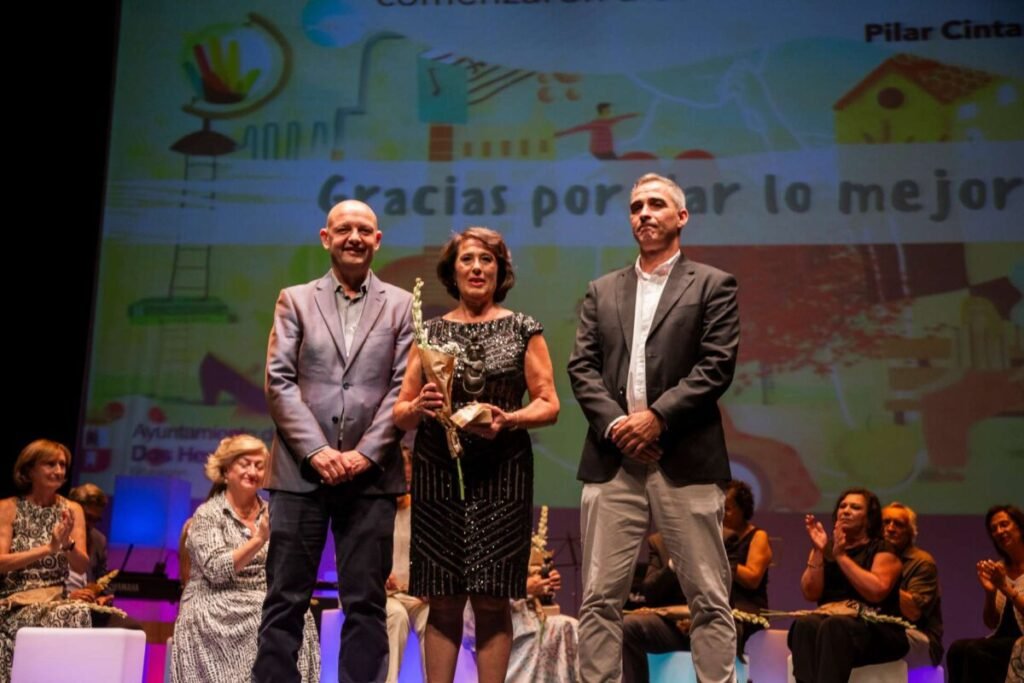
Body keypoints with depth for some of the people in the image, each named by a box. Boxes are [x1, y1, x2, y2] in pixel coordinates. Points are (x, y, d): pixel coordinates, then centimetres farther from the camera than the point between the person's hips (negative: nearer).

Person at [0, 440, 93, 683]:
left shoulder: (72, 509, 10)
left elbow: (82, 566, 4)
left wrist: (67, 543, -17)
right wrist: (48, 548, -18)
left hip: (58, 599, 3)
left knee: (80, 614, -33)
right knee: (69, 618, -34)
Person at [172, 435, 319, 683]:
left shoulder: (271, 514, 12)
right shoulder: (208, 514, -2)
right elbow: (216, 571, -16)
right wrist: (259, 539, -26)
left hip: (262, 605, 4)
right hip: (215, 612, -4)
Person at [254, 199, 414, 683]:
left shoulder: (401, 306, 11)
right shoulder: (295, 300, 11)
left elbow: (404, 388, 3)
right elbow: (278, 381, 2)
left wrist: (365, 453, -9)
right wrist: (316, 450, -10)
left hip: (370, 474, 0)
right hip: (301, 470, 0)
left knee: (366, 603, 2)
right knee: (285, 599, 1)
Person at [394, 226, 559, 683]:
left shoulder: (523, 329, 6)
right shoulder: (431, 331, 10)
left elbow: (549, 404, 2)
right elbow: (400, 412, 9)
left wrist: (508, 419, -16)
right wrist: (418, 408, -13)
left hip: (501, 476, -1)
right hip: (438, 475, 1)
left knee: (492, 601, 0)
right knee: (443, 602, 2)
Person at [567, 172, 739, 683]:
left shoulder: (713, 285, 8)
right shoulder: (602, 291, 19)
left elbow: (717, 366, -3)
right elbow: (582, 367, 9)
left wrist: (656, 417, -13)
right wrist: (614, 423, -8)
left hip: (686, 461, -3)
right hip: (612, 460, 3)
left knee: (708, 598, 1)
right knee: (599, 598, 3)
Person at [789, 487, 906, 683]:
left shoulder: (883, 550, 6)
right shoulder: (825, 548, 17)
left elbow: (876, 592, -14)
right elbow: (810, 593, 4)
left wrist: (841, 555, -10)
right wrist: (818, 551, -5)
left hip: (875, 629, -3)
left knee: (835, 627, -37)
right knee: (805, 624, -33)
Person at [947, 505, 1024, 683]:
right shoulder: (1000, 568, 14)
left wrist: (1006, 587, -19)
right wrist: (990, 592, -3)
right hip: (1003, 640, 5)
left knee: (975, 650, -31)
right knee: (957, 649, -25)